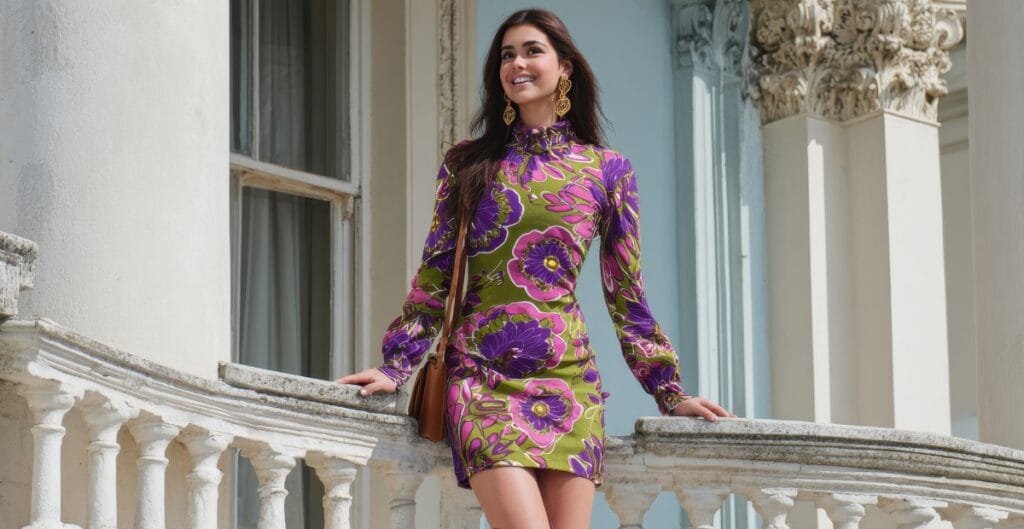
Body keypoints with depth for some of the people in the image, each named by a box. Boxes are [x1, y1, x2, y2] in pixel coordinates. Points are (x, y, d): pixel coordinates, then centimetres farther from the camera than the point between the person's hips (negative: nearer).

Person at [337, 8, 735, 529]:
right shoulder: (467, 164, 10)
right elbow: (435, 276, 8)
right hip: (482, 374, -1)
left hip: (568, 378, 1)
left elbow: (626, 295, 12)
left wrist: (670, 393, 8)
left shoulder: (608, 169, 10)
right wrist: (396, 367, -3)